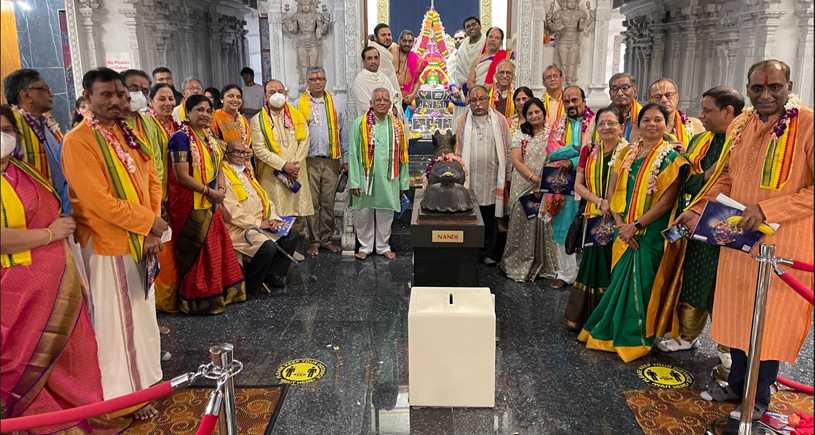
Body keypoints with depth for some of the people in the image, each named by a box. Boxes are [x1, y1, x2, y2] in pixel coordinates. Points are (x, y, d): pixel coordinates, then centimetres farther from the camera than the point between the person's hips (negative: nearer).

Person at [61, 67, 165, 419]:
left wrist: (153, 228, -5)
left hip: (141, 240, 7)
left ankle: (145, 373, 36)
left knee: (142, 310, 18)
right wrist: (148, 222, -13)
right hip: (108, 244, -7)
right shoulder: (78, 141, -15)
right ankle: (125, 393, 20)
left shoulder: (127, 133, 8)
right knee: (117, 319, 5)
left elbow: (152, 180, 7)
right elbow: (99, 200, -21)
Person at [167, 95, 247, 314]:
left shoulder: (209, 138, 10)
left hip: (211, 203, 8)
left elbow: (218, 168, 13)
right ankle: (200, 299, 16)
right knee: (196, 252, 2)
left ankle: (220, 292, 27)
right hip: (190, 204, -8)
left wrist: (221, 189, -6)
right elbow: (182, 176, -20)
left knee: (218, 247, 13)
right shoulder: (181, 137, -14)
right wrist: (209, 192, -16)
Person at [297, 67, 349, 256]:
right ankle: (314, 241, 12)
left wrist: (345, 159, 8)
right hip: (309, 161, -1)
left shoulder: (336, 103, 10)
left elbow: (343, 133, 12)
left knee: (328, 202, 5)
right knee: (312, 203, 2)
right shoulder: (299, 105, 6)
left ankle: (327, 239, 17)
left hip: (331, 160, 1)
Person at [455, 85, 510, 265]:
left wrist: (504, 178, 2)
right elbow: (459, 152, 10)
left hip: (492, 181, 0)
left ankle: (489, 253, 21)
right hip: (470, 181, 0)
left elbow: (506, 150, 5)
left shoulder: (500, 121, 4)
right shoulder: (463, 122, 7)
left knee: (491, 219, 7)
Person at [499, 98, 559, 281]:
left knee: (544, 224, 2)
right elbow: (516, 160, -4)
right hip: (523, 187, -1)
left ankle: (542, 264, 16)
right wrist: (534, 177, -15)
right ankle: (519, 265, 13)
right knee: (522, 223, 1)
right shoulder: (520, 135, 6)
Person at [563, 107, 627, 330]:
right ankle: (585, 318, 19)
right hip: (592, 217, 2)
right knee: (592, 263, 6)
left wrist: (613, 206, -17)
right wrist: (600, 201, -10)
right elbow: (578, 185, 4)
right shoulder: (589, 151, 8)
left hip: (618, 219, -2)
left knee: (612, 267, 0)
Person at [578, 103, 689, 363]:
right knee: (620, 281, 10)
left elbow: (666, 202, -12)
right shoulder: (627, 153, 9)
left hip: (651, 233, -4)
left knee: (640, 283, 1)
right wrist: (620, 224, -6)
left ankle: (633, 339, 17)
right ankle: (610, 331, 26)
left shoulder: (671, 159, -6)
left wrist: (635, 226, -16)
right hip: (625, 232, 4)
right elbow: (613, 191, 6)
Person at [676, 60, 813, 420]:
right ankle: (737, 384, 36)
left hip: (782, 243, -5)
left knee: (770, 320, 8)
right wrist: (698, 210, 5)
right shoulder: (739, 126, 5)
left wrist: (767, 209, -24)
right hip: (738, 238, 5)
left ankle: (759, 398, 28)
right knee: (736, 313, 15)